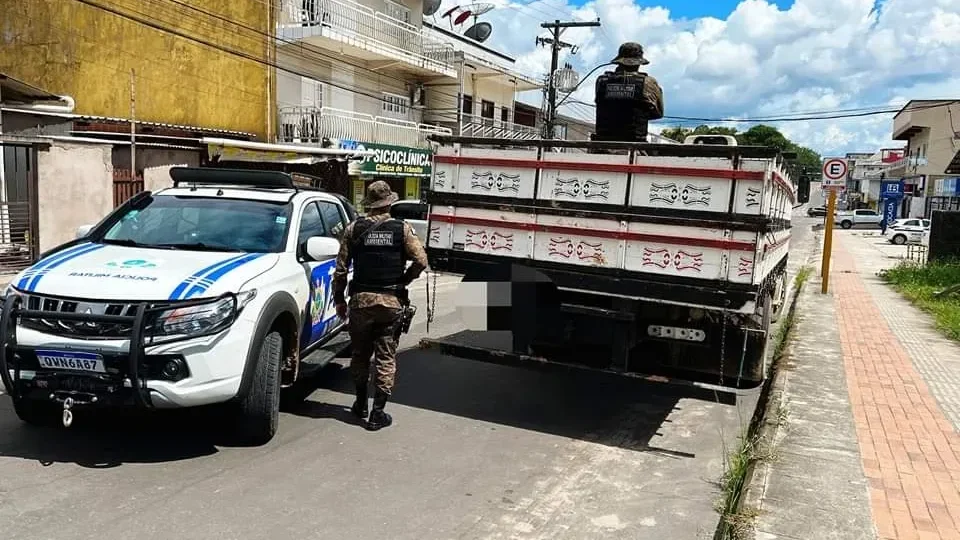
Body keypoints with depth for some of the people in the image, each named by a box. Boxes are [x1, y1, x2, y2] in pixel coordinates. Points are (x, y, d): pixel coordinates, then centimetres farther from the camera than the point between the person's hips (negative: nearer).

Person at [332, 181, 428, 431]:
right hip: (391, 302, -1)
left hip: (361, 300, 1)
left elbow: (341, 267, 1)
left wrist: (339, 299, 10)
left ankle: (361, 404, 30)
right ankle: (377, 413, 5)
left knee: (360, 354, 17)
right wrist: (403, 281, 6)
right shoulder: (402, 229, -1)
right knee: (386, 358, 5)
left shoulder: (353, 228, 1)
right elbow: (421, 261, -9)